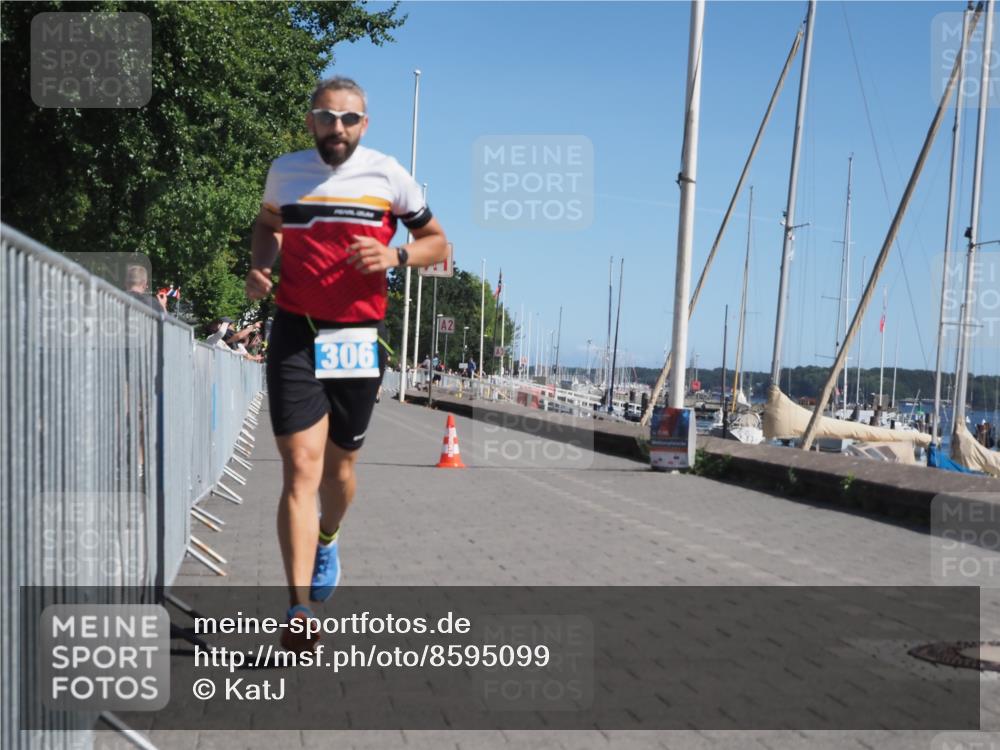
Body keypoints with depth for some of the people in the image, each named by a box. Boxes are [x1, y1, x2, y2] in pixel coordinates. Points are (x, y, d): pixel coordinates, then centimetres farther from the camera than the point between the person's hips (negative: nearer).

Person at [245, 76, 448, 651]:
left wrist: (394, 256, -12)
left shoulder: (388, 176, 1)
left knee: (340, 463, 13)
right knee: (301, 466, -12)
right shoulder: (285, 171, 6)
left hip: (360, 339, 0)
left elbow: (438, 243, 8)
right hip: (295, 334, 0)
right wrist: (260, 265, 6)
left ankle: (328, 540, 47)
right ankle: (300, 609, -12)